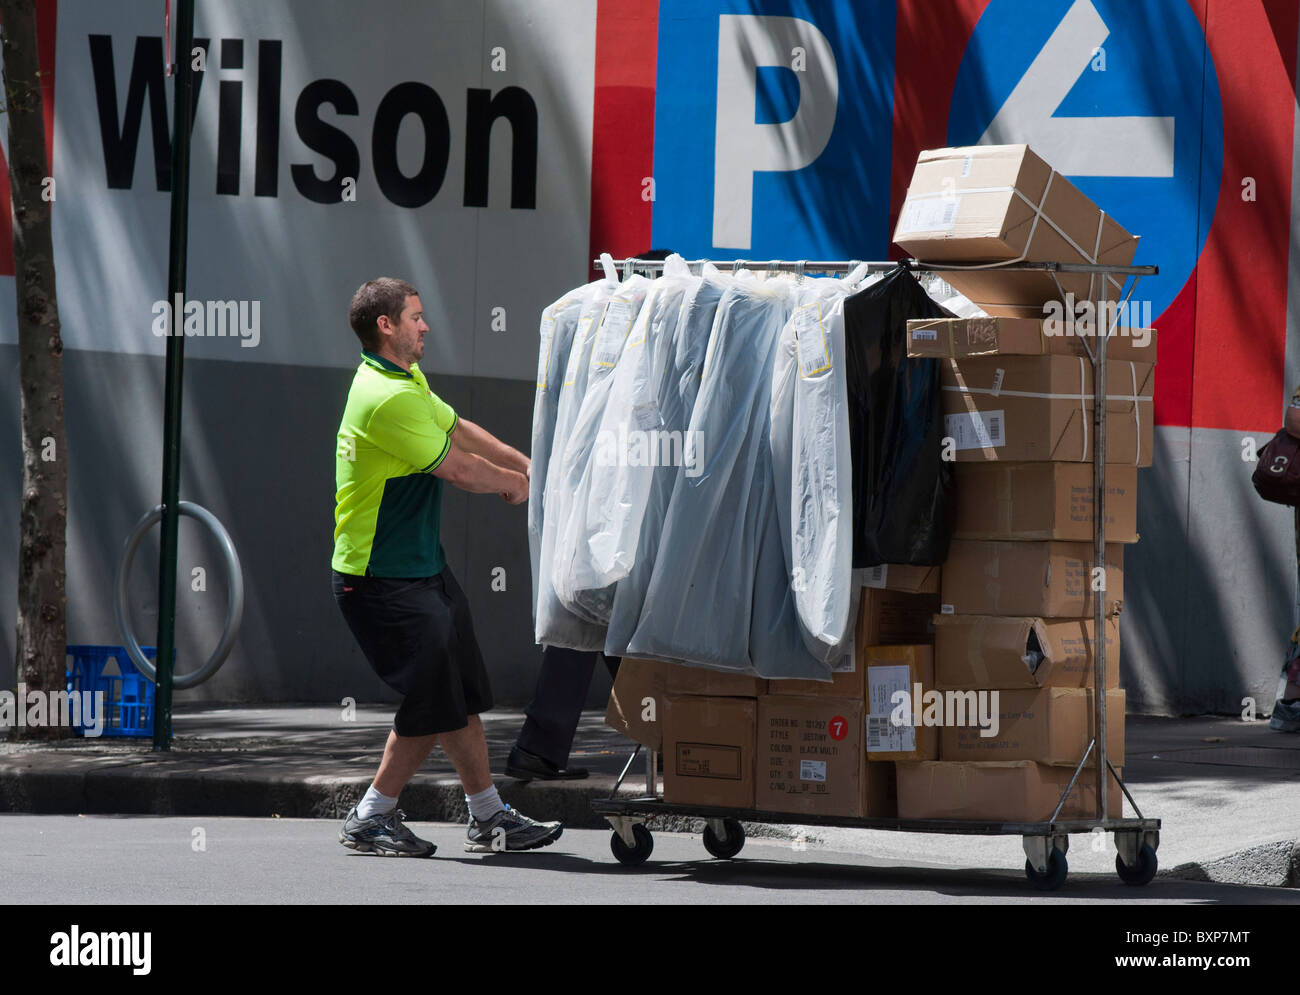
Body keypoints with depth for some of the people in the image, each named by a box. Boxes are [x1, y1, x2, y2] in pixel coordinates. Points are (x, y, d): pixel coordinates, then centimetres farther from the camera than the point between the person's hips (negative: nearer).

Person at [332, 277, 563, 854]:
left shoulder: (407, 380, 11)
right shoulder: (388, 398, -23)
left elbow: (459, 429, 21)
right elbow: (458, 469, -17)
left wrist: (528, 466, 12)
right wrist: (512, 482, 1)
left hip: (423, 566, 10)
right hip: (383, 582, -10)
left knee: (462, 696, 11)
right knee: (433, 702, -8)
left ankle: (489, 817, 18)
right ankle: (371, 821, 3)